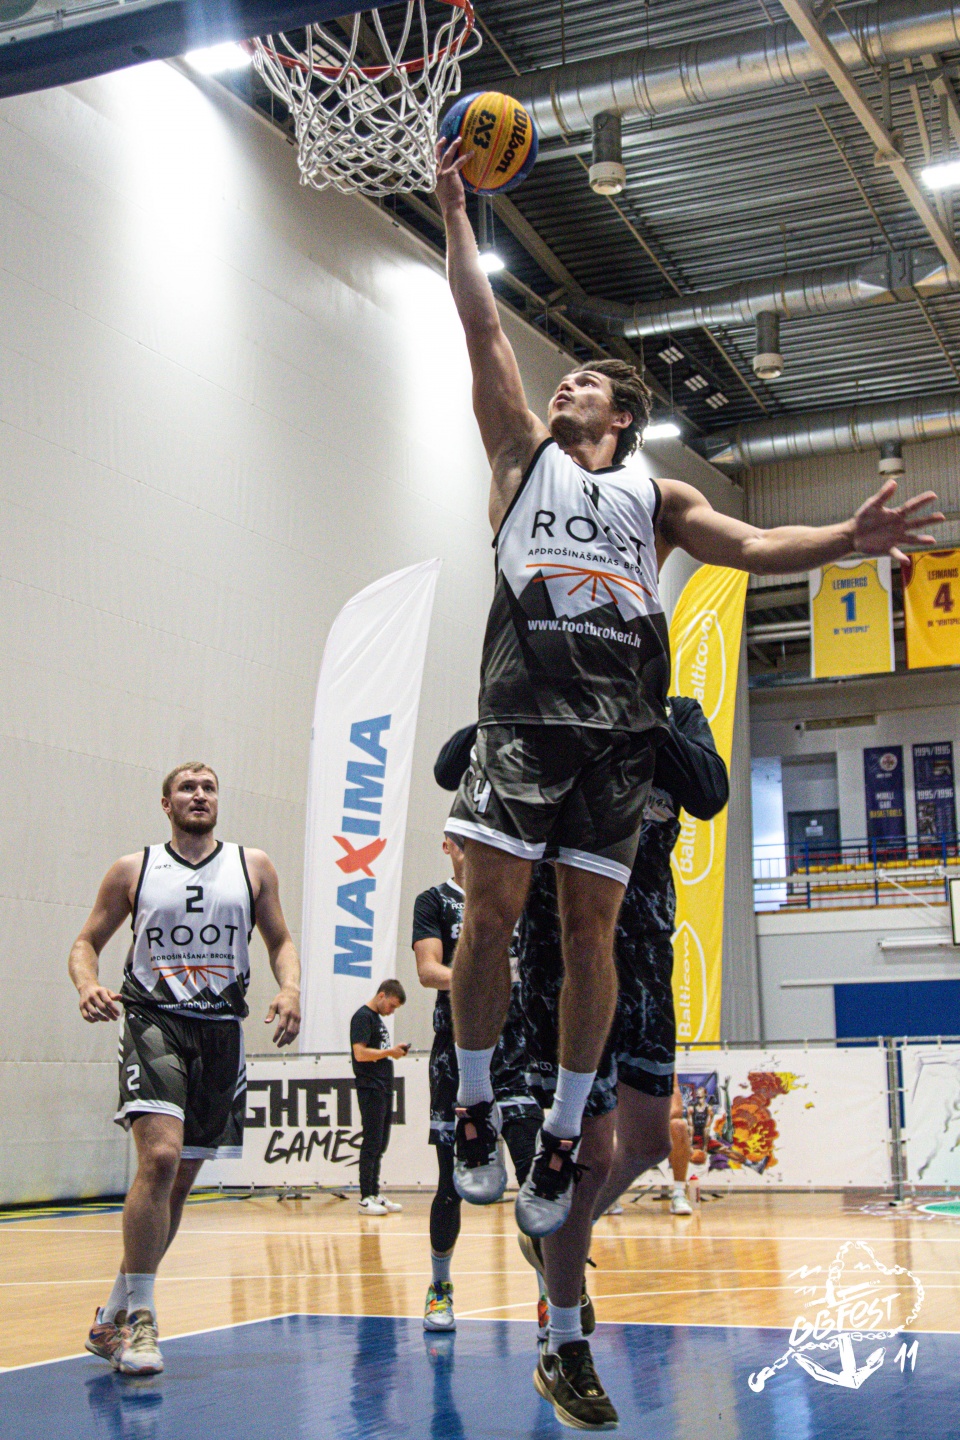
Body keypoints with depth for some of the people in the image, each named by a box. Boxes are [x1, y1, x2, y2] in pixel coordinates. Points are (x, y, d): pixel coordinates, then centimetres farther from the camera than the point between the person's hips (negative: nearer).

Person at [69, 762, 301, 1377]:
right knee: (160, 1157, -24)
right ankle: (138, 1316, -13)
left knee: (181, 1180, 8)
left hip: (222, 1031, 3)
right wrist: (89, 986, -12)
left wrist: (290, 990, -7)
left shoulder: (252, 866, 9)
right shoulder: (133, 870, 6)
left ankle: (114, 1318, 23)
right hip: (154, 1022, -3)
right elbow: (88, 941, 10)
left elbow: (280, 940, 14)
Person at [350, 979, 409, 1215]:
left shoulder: (377, 1018, 20)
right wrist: (389, 1052, -12)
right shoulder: (362, 1016, -10)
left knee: (380, 1145, 11)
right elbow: (360, 1053, -19)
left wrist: (395, 1050, 7)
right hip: (370, 1089, -10)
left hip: (384, 1089, 10)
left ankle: (375, 1194, 16)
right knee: (371, 1144, -8)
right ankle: (365, 1198, -6)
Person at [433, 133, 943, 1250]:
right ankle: (475, 1109, 9)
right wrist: (454, 209, 17)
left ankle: (563, 1138, 10)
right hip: (524, 709, -1)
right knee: (491, 907, -9)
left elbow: (748, 546, 10)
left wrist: (848, 538, -6)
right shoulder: (524, 455, 21)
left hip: (620, 725, 1)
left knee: (589, 926, -1)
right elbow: (483, 329, 18)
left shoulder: (655, 499, 23)